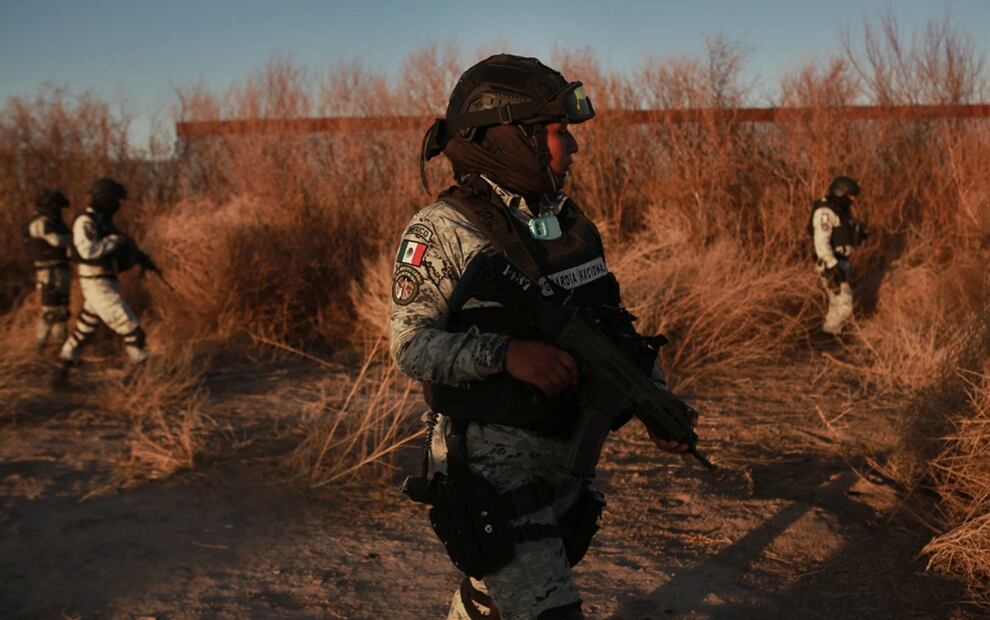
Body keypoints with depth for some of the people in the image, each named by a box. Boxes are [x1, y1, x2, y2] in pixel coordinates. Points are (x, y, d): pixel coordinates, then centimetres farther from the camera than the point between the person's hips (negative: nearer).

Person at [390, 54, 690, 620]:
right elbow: (411, 343, -14)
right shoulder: (442, 231, -14)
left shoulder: (569, 222, 6)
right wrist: (507, 353, -27)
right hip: (489, 462, -7)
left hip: (564, 459, 7)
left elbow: (615, 324, 12)